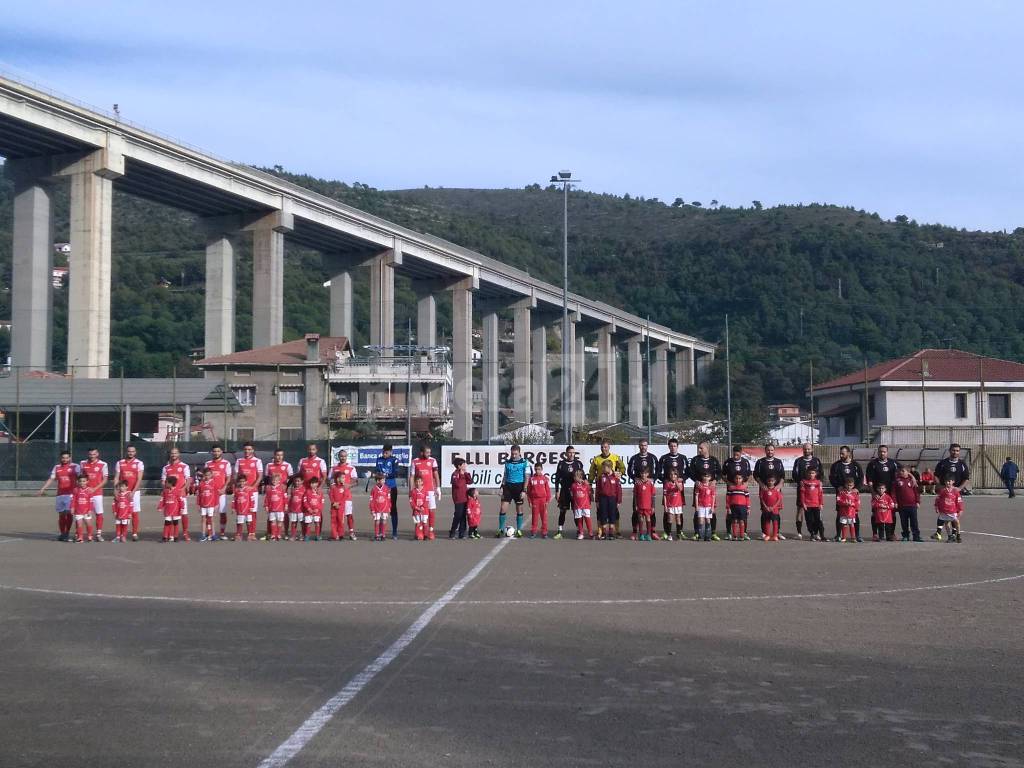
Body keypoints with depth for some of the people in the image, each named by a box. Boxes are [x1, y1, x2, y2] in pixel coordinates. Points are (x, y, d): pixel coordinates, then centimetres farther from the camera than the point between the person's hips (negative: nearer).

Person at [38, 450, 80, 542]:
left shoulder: (75, 467, 2)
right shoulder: (57, 467, 14)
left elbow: (81, 477, -5)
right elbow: (51, 479, 17)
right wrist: (43, 488, 9)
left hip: (71, 493, -4)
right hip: (60, 494, 4)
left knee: (69, 513, -11)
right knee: (61, 514, 6)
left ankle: (67, 533, -3)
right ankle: (62, 533, 12)